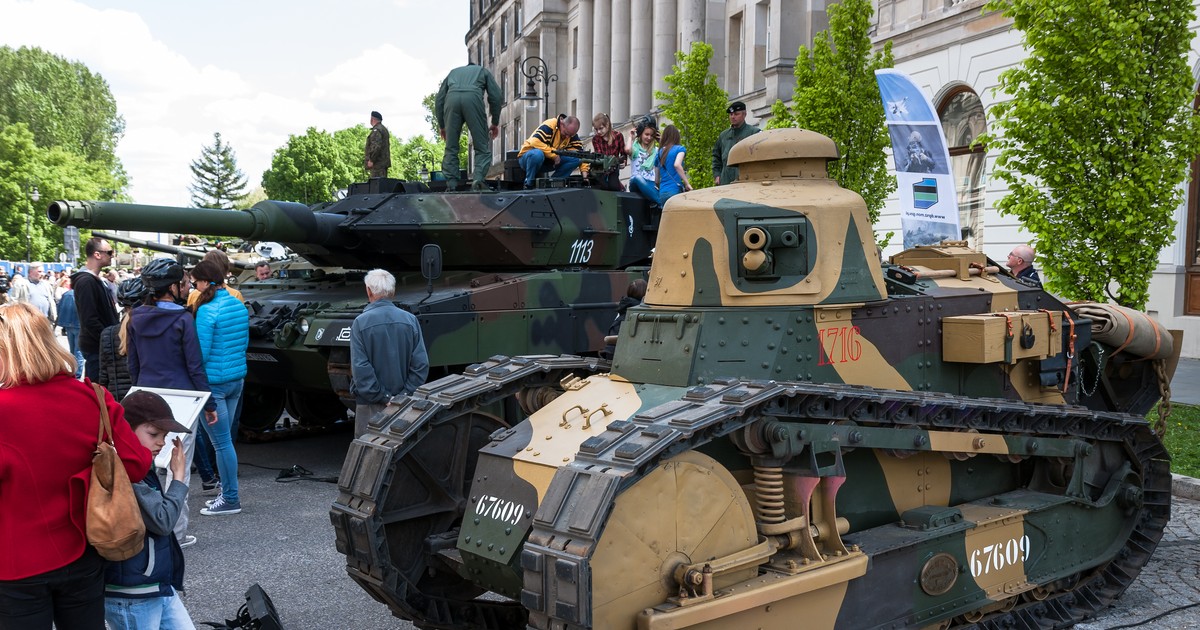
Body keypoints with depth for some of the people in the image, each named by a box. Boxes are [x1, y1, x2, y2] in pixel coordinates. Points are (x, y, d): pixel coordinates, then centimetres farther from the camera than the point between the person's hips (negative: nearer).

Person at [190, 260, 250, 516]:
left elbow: (201, 353, -17)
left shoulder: (207, 311, -17)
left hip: (214, 382, -8)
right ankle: (227, 492, 22)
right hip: (237, 378, 8)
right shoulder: (239, 305, 6)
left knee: (221, 441, 0)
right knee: (224, 439, 16)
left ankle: (230, 499, 6)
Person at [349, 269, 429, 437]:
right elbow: (421, 364, -5)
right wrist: (404, 395, -3)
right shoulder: (409, 320, -3)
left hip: (371, 405, -3)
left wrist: (381, 397, -10)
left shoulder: (360, 322, -10)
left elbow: (360, 369, -15)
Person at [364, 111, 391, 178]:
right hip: (384, 162, 10)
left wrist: (371, 160, -19)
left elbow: (376, 146, -22)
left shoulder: (376, 130, -11)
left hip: (378, 163, -10)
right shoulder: (384, 129, 21)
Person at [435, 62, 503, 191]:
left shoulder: (453, 72, 39)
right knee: (482, 147, 2)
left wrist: (441, 126, 30)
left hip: (451, 98, 2)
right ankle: (478, 179, -19)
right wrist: (495, 123, 25)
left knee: (451, 148, 8)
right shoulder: (483, 71, 34)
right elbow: (497, 96, 20)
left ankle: (451, 186, -1)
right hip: (473, 98, -2)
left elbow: (438, 100, 27)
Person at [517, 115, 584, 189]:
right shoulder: (549, 126, -23)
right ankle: (529, 184, -20)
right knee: (537, 154, -43)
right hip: (527, 157, -5)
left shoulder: (572, 133, -4)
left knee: (576, 159, -15)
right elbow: (535, 142, -37)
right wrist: (554, 155, -33)